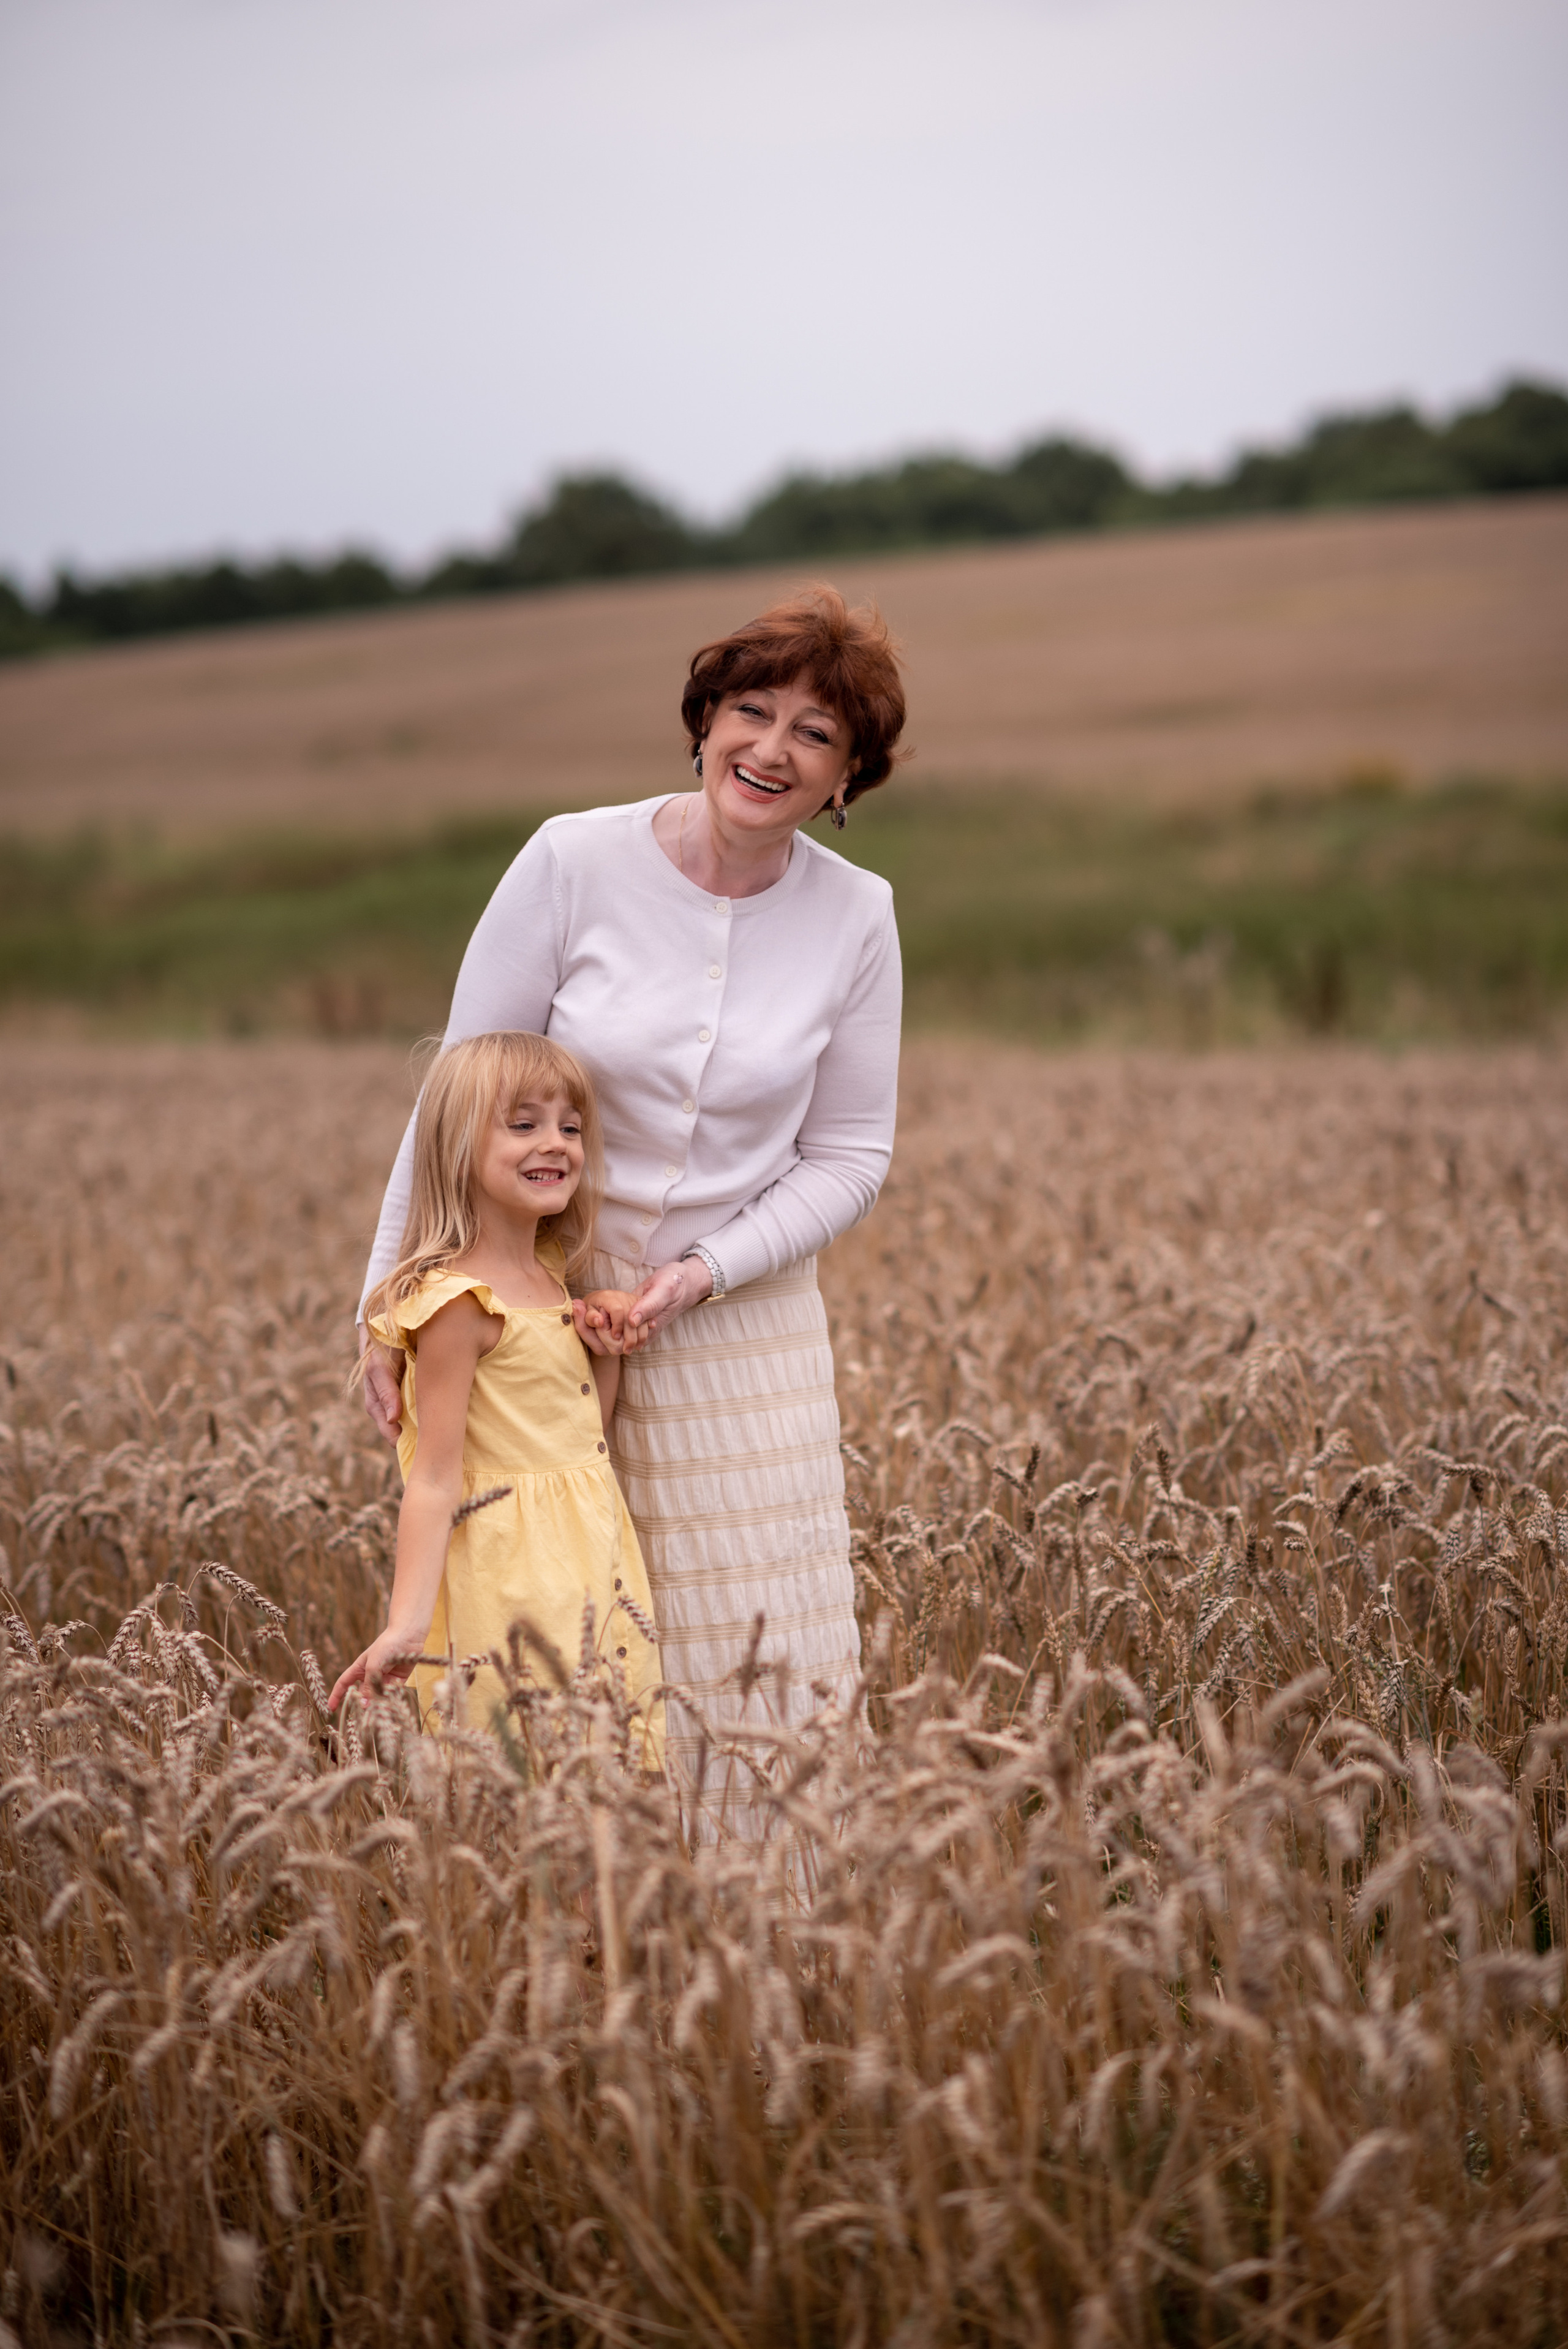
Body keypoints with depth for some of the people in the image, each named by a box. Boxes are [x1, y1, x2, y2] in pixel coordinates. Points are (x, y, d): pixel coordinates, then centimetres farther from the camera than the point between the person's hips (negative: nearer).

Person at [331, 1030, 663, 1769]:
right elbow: (435, 1477, -17)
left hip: (592, 1563, 9)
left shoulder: (549, 1277, 12)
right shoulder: (459, 1302, -14)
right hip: (512, 1576, -9)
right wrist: (408, 1622, -24)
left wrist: (605, 1356, 2)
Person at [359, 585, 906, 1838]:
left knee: (766, 1661, 2)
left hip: (741, 1328, 1)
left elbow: (848, 1157, 2)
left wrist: (706, 1270, -13)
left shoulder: (855, 916, -4)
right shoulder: (575, 862, -10)